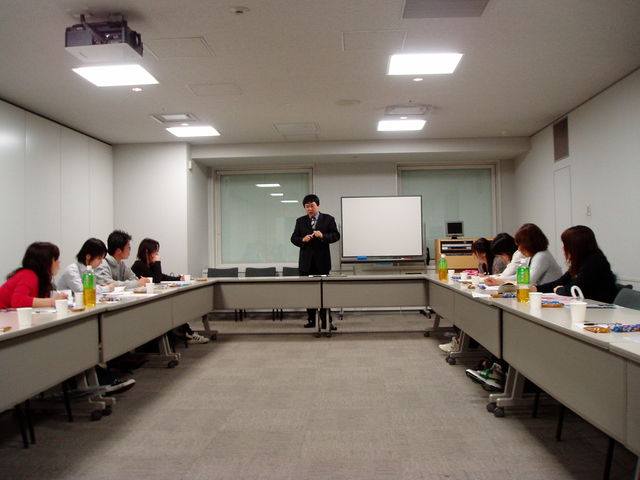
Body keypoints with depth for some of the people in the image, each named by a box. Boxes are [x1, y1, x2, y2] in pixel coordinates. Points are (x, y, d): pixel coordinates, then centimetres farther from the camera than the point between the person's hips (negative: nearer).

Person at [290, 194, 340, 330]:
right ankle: (311, 319, 16)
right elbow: (293, 238, 7)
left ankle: (326, 321, 3)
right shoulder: (300, 221, 10)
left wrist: (323, 236, -19)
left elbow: (336, 235, -3)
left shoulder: (328, 219, 3)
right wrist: (302, 240, -14)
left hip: (322, 261, -2)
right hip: (306, 261, 3)